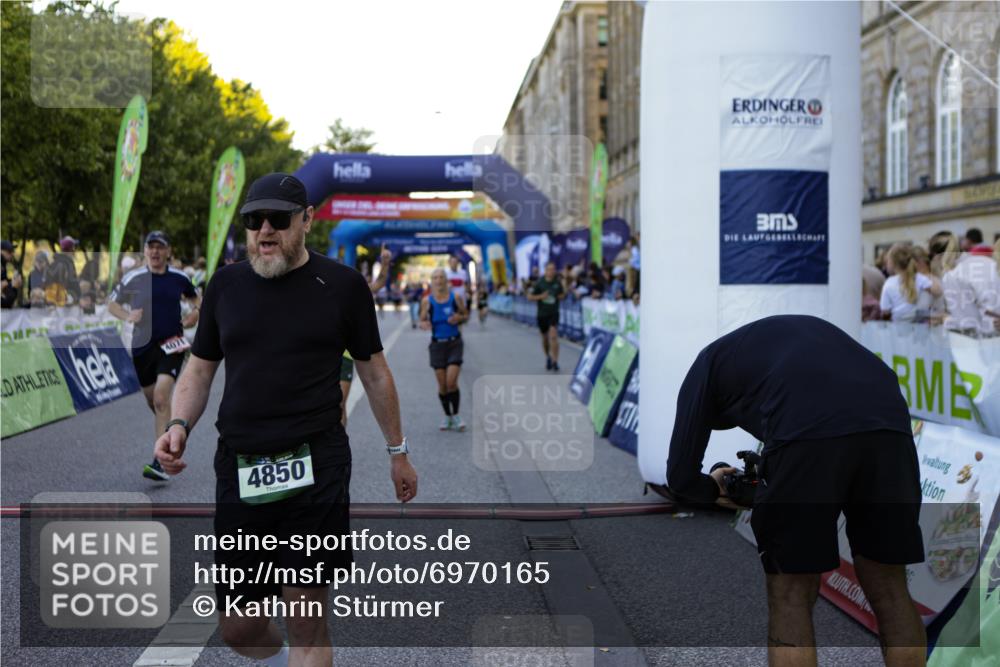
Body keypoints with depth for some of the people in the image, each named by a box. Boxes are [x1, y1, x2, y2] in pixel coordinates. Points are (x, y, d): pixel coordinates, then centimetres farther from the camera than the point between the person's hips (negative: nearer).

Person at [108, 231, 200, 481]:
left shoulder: (179, 278, 3)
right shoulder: (132, 278, 1)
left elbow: (195, 300, 21)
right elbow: (112, 304, 12)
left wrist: (194, 314, 1)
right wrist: (128, 316, -7)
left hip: (171, 344, -2)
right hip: (142, 346, 2)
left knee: (161, 397, -18)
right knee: (153, 401, 12)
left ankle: (161, 461, -19)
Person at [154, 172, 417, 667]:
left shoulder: (342, 285, 1)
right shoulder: (226, 284, 9)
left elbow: (374, 371, 9)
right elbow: (200, 369, 15)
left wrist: (397, 451, 14)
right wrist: (179, 426, -4)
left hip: (315, 466, -3)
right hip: (239, 467, 4)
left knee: (307, 627, -4)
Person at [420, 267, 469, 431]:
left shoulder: (456, 297, -1)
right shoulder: (427, 301, -1)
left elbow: (466, 315, 9)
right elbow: (422, 321, 6)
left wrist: (459, 318, -13)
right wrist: (424, 325, -17)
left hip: (455, 343, -1)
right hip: (437, 344, 1)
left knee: (451, 382, -11)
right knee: (442, 384, 3)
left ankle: (456, 415, 7)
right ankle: (447, 416, 21)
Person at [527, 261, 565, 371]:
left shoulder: (558, 282, -2)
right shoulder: (539, 283, -6)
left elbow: (563, 294, 14)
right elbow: (529, 297, -3)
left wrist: (560, 296, -9)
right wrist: (540, 296, -20)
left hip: (554, 313, -1)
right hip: (542, 313, 1)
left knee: (553, 336, -18)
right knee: (545, 338, 13)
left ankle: (555, 361, -16)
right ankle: (548, 357, 37)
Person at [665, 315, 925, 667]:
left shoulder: (709, 362, 30)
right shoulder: (804, 331, 43)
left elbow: (681, 477, 22)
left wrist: (714, 489, 45)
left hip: (807, 433, -5)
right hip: (889, 423, 5)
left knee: (791, 595, 11)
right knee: (889, 589, 18)